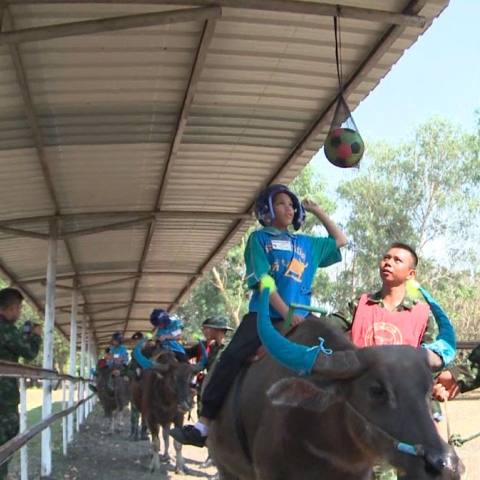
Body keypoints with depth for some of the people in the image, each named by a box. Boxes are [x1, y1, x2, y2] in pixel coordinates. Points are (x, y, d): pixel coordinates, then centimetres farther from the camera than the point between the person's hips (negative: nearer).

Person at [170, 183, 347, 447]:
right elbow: (263, 280, 0)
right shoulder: (259, 238, 12)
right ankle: (203, 425, -20)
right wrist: (286, 312, -11)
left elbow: (340, 241, 35)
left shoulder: (307, 244, 23)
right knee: (231, 358, -20)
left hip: (298, 319, 4)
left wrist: (318, 211, 28)